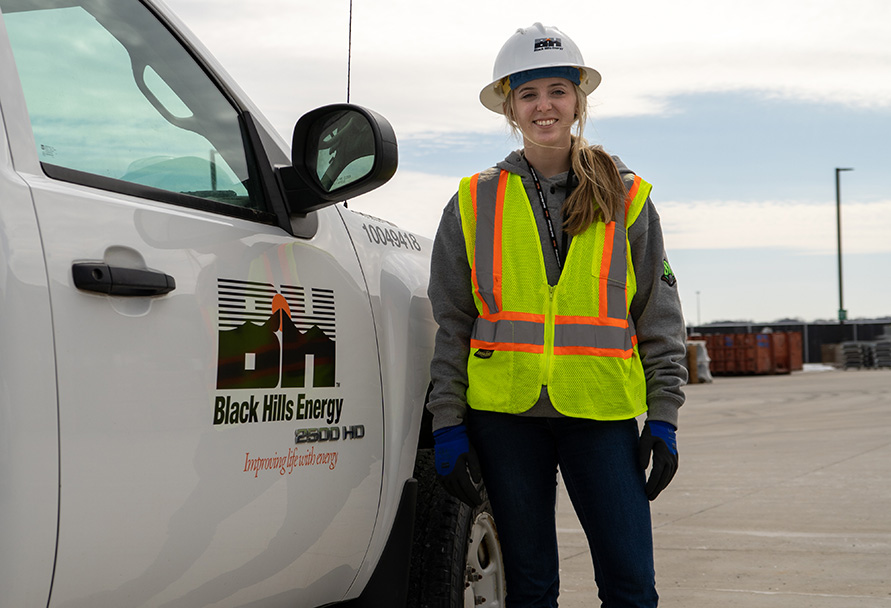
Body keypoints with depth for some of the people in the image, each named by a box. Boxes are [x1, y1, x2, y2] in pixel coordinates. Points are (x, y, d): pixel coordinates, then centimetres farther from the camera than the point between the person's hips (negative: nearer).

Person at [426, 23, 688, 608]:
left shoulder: (627, 198, 7)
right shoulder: (474, 201, 7)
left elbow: (660, 319, 7)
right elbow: (449, 323, 7)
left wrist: (664, 417, 1)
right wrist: (448, 423, 1)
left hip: (602, 414, 0)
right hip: (504, 414, 0)